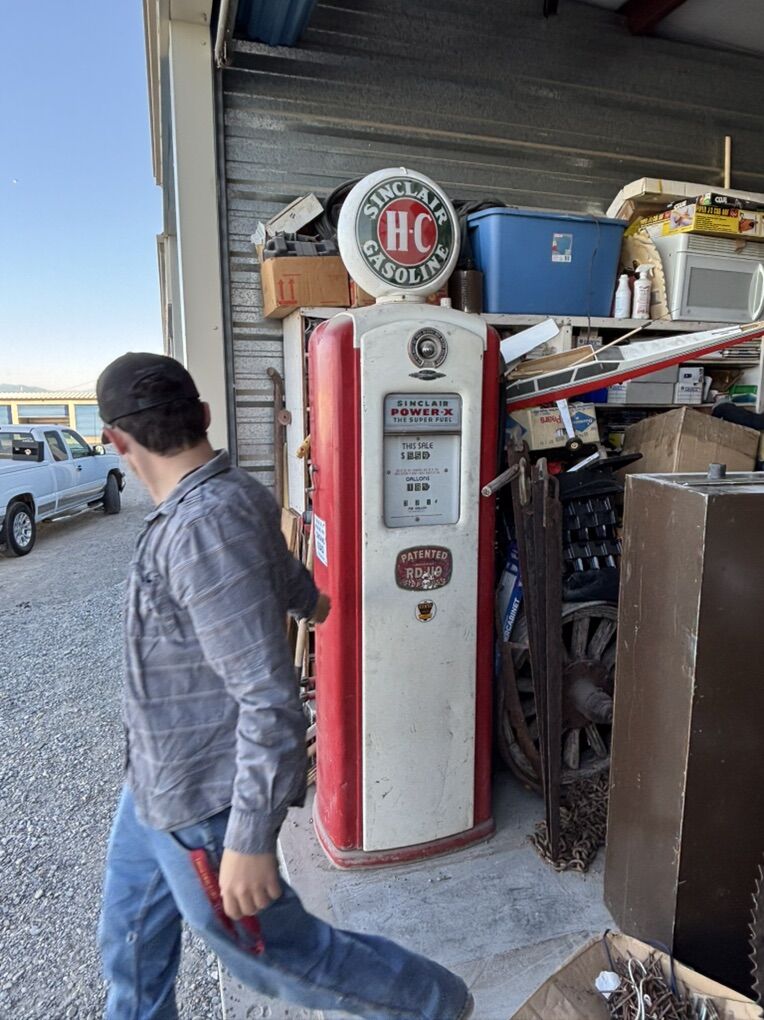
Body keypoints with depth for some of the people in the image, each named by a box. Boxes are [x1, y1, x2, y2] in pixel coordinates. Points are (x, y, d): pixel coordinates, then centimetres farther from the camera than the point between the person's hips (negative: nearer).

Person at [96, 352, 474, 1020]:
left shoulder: (205, 525, -30)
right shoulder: (235, 495, -1)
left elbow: (270, 698, -30)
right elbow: (280, 568, 20)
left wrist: (250, 840, -23)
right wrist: (309, 601, 41)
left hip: (203, 805, -8)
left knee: (275, 955, 13)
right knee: (131, 945, 24)